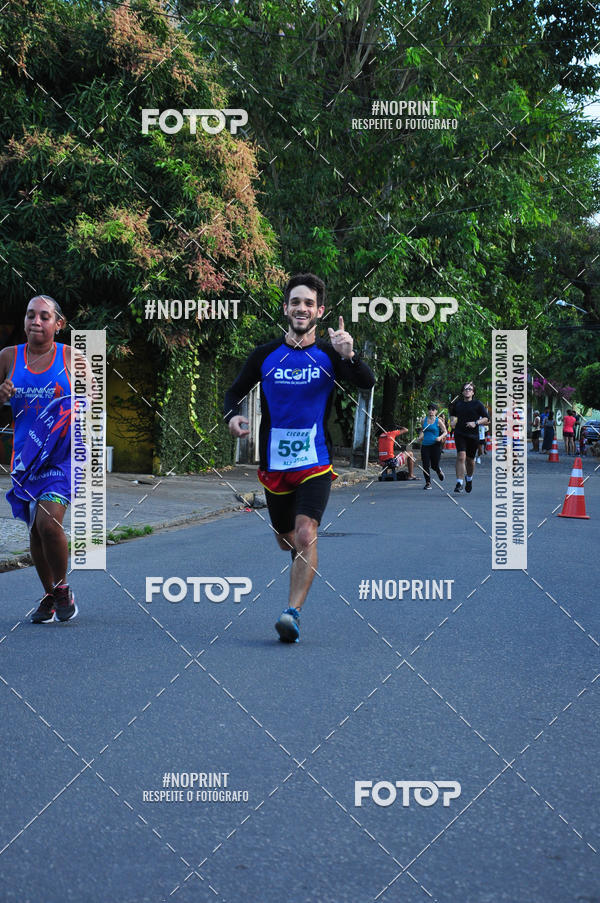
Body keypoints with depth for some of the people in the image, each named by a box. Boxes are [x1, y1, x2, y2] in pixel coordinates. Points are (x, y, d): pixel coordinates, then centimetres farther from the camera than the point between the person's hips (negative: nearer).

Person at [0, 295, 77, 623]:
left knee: (49, 522, -18)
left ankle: (62, 587, 5)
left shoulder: (70, 357, -1)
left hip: (63, 454, -3)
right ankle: (49, 596, 26)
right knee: (34, 528, 8)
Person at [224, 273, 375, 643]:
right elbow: (235, 391, 12)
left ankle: (293, 613, -19)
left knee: (306, 536, -20)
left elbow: (367, 384, -18)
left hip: (316, 465, -2)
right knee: (287, 541, 15)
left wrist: (350, 356, -37)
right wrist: (233, 416, -10)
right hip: (274, 465, 3)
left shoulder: (329, 355, -3)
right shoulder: (266, 355, 2)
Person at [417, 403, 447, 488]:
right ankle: (428, 483, 4)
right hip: (425, 445, 3)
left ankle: (439, 471, 36)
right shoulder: (424, 420, 9)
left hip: (435, 444, -3)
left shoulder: (438, 421, -1)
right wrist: (420, 436, 4)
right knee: (425, 465, -5)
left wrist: (440, 437, -18)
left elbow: (445, 432, 0)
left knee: (434, 465, 0)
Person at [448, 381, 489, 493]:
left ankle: (469, 479, 40)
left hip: (473, 436, 0)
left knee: (470, 460, 11)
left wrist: (476, 423, -14)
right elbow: (452, 414, 26)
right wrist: (452, 420, 5)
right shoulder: (457, 403, 7)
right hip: (460, 434, 0)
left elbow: (486, 418, 1)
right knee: (461, 456, -17)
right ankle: (459, 483, -19)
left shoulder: (477, 404, 0)